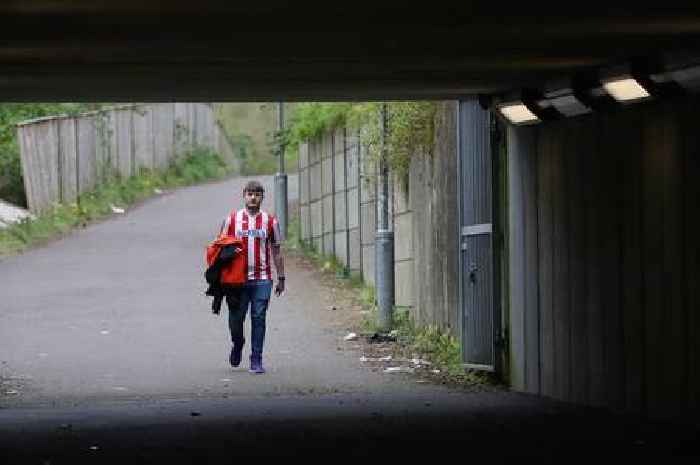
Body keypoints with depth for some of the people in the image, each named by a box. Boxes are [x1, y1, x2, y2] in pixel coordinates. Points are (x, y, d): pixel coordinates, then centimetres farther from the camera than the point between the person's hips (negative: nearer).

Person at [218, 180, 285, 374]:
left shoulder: (270, 221, 7)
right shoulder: (232, 219, 5)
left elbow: (276, 251, 11)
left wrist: (281, 279, 8)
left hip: (262, 279, 0)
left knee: (259, 319, -3)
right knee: (236, 317, 1)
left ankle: (256, 360, 2)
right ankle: (237, 343, 32)